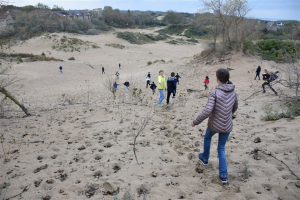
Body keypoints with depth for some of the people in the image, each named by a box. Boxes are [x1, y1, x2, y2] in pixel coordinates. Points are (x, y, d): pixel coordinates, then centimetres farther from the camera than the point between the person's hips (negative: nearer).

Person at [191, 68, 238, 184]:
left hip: (214, 124, -3)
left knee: (207, 137, 31)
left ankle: (205, 158, 49)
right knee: (221, 149, 19)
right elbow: (235, 107, 15)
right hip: (227, 126, 4)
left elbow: (207, 111, -27)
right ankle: (223, 175, 14)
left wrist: (195, 122, -14)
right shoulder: (233, 92, -2)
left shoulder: (214, 93, -20)